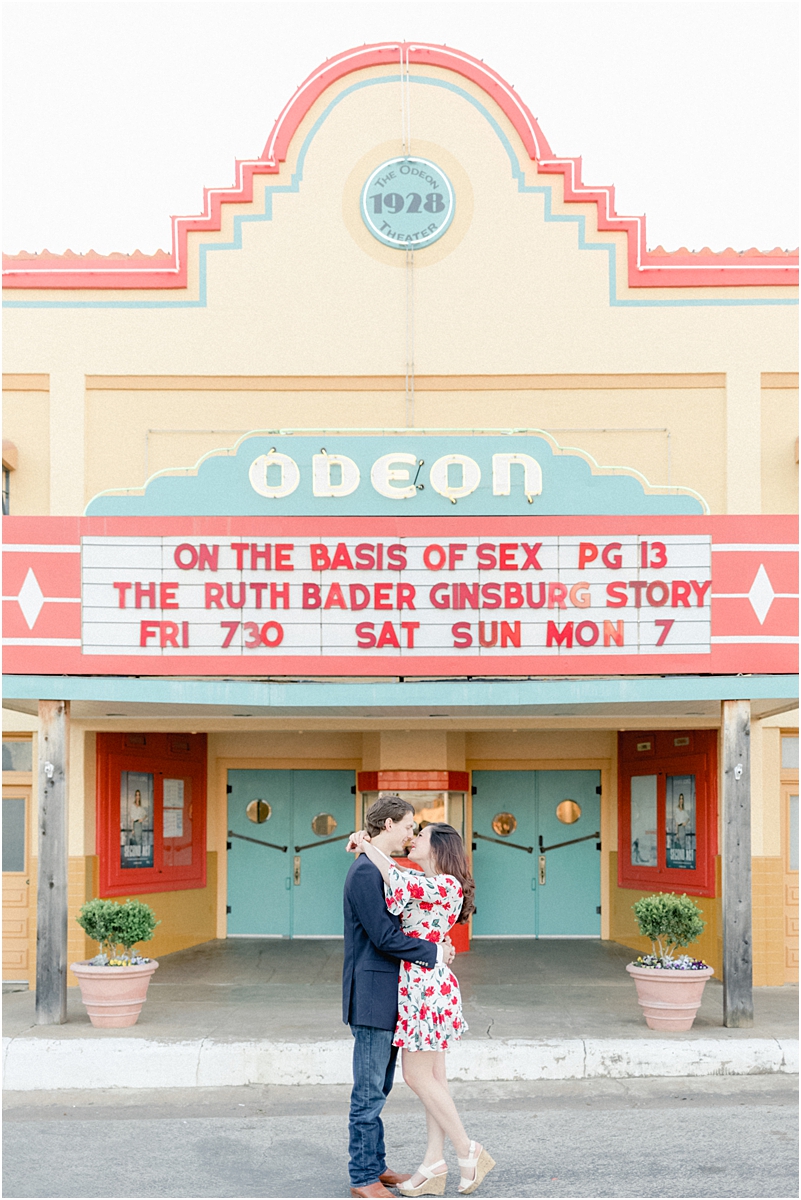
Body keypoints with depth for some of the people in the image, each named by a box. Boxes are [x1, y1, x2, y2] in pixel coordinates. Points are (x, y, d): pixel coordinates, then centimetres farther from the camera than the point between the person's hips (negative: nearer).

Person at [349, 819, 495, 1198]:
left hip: (425, 988, -9)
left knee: (417, 1076, -3)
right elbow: (396, 875, 22)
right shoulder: (424, 882, 13)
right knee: (433, 1078, 9)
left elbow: (402, 883, -28)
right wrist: (366, 845, 1)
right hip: (421, 985, 9)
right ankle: (433, 1166, 13)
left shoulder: (448, 885, -15)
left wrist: (366, 845, -16)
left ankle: (468, 1152, 7)